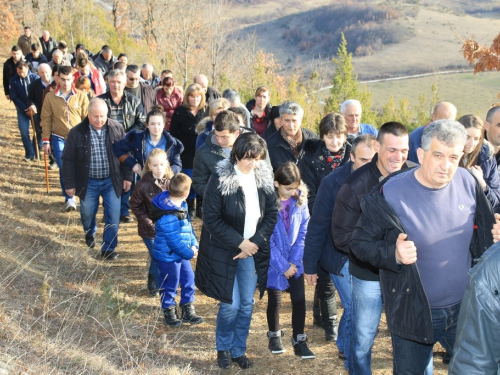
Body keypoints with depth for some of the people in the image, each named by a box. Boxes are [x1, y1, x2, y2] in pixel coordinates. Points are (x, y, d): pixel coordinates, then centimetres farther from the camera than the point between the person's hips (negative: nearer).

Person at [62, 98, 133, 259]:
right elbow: (68, 161, -6)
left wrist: (127, 177, 2)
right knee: (87, 213, 17)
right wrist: (69, 184, -5)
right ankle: (90, 233, 50)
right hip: (88, 182, 0)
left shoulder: (117, 128, -8)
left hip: (111, 181, 0)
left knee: (113, 216, -1)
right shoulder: (76, 133, -13)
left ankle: (108, 248, 14)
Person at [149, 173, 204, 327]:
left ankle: (188, 311, 31)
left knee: (189, 280, 16)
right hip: (169, 257, -9)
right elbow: (175, 242, -27)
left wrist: (194, 244, -5)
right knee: (170, 286, 9)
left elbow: (188, 226, 6)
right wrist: (190, 253, -14)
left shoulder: (181, 205, -2)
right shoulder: (168, 218, -32)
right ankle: (169, 313, 29)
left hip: (182, 255, 9)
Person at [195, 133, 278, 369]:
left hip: (252, 250, 4)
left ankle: (238, 350, 28)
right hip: (224, 250, -4)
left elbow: (272, 214, 1)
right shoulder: (220, 179, -16)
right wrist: (239, 243, -17)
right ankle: (223, 348, 25)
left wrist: (255, 241, -11)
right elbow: (211, 218, -15)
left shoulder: (264, 178, -4)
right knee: (231, 304, -1)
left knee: (247, 304, 9)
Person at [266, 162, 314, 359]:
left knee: (299, 299, 0)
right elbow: (266, 239, -15)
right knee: (275, 300, 10)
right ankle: (274, 335, 32)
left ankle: (299, 340, 15)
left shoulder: (300, 200, -5)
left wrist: (295, 261, -8)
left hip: (295, 262, 3)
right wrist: (283, 266, -14)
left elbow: (303, 231, -1)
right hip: (274, 261, -3)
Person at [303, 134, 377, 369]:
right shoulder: (333, 182, -14)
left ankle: (343, 347, 43)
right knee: (355, 310, -4)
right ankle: (353, 361, 18)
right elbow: (317, 226, -8)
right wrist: (310, 265, -5)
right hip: (341, 258, -3)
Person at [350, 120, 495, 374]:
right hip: (413, 313, -3)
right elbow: (360, 243, -14)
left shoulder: (467, 182, -5)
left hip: (464, 308, 4)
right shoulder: (390, 193, -19)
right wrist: (394, 254, -30)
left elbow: (485, 231, 12)